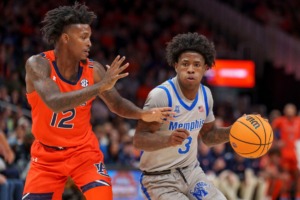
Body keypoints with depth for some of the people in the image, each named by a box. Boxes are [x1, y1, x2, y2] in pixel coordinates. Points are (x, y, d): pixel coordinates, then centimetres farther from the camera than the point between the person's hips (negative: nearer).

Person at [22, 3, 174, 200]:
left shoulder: (93, 69, -11)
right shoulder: (38, 65, -20)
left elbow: (117, 103, 1)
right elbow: (54, 102, -37)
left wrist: (143, 114, -20)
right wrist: (100, 86, -44)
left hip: (83, 151, 1)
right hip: (47, 155, -1)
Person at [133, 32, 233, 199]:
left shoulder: (205, 94, 2)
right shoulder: (162, 95, -21)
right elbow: (139, 140, -25)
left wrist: (231, 132, -3)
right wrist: (169, 139, -42)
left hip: (191, 171, 7)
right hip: (160, 179, -7)